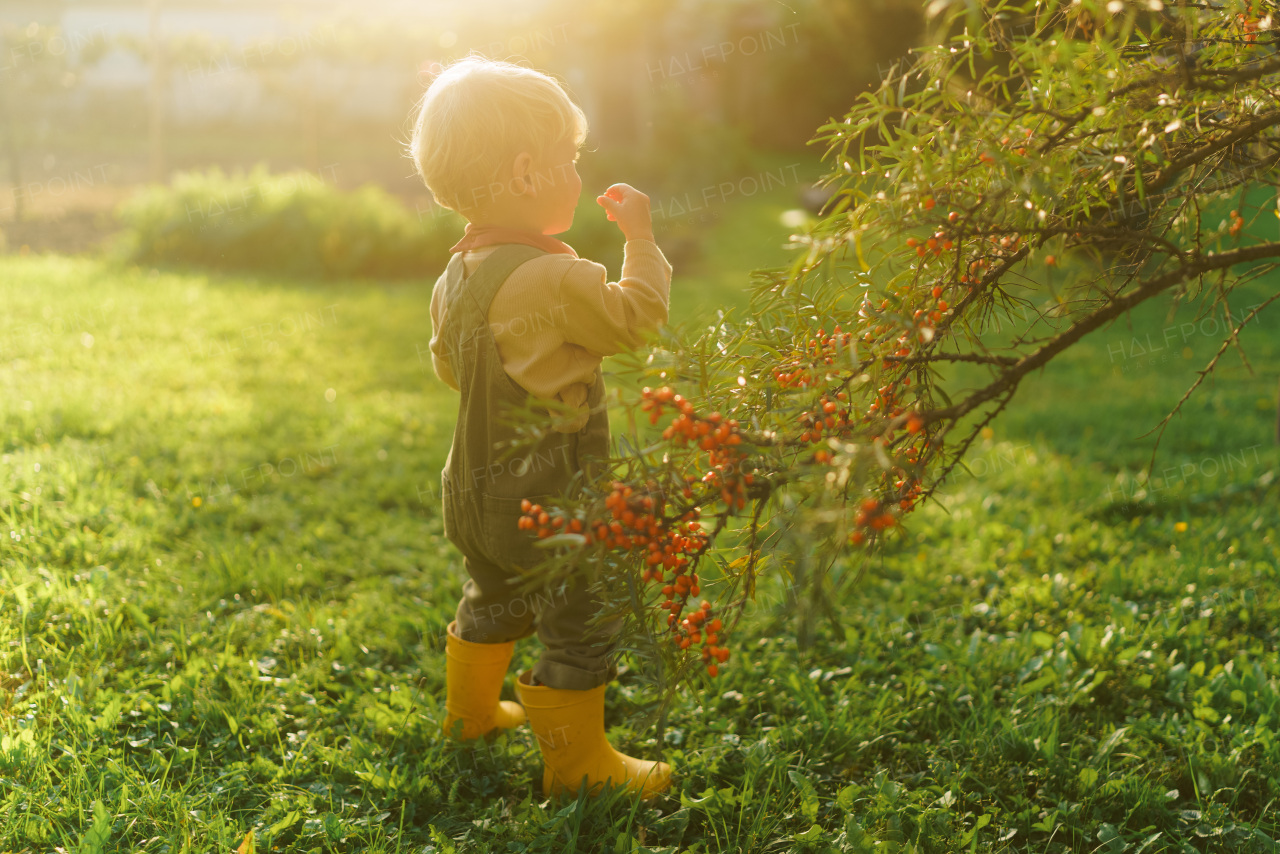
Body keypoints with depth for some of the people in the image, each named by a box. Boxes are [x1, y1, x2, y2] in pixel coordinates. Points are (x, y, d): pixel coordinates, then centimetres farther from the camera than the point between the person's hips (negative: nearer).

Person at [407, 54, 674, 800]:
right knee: (581, 626, 5)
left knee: (494, 600, 28)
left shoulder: (457, 277, 1)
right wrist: (641, 236, -6)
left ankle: (472, 711, 45)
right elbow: (635, 316, -15)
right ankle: (576, 758, 16)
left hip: (477, 487, 9)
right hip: (547, 503, -9)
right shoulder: (557, 280, -25)